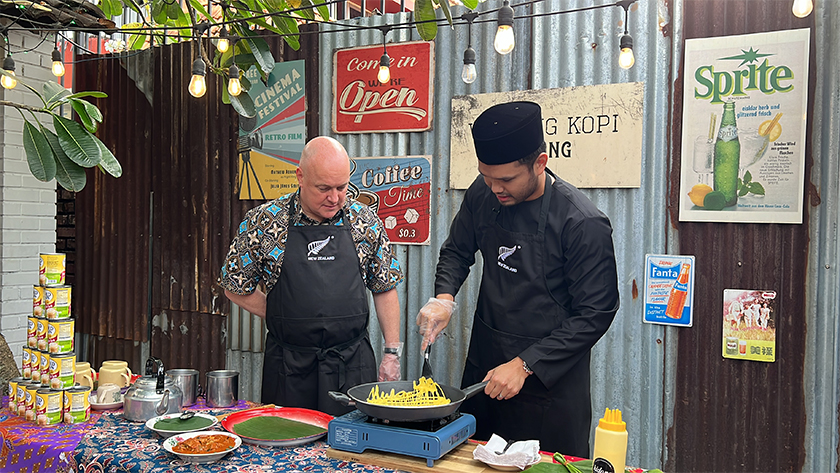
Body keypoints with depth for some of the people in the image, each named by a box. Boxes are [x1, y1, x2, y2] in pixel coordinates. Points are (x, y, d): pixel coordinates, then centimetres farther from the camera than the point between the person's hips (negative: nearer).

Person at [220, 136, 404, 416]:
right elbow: (236, 289, 5)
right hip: (289, 366, -1)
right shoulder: (263, 222, -5)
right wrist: (288, 320, 0)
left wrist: (392, 352, 5)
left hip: (353, 362, 1)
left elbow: (384, 289, 9)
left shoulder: (365, 222, 1)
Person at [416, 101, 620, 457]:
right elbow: (457, 251, 12)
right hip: (483, 362, 5)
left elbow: (594, 314, -17)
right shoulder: (482, 195, -5)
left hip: (548, 378, -5)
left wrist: (524, 365, -20)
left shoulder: (583, 224, -21)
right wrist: (444, 297, -8)